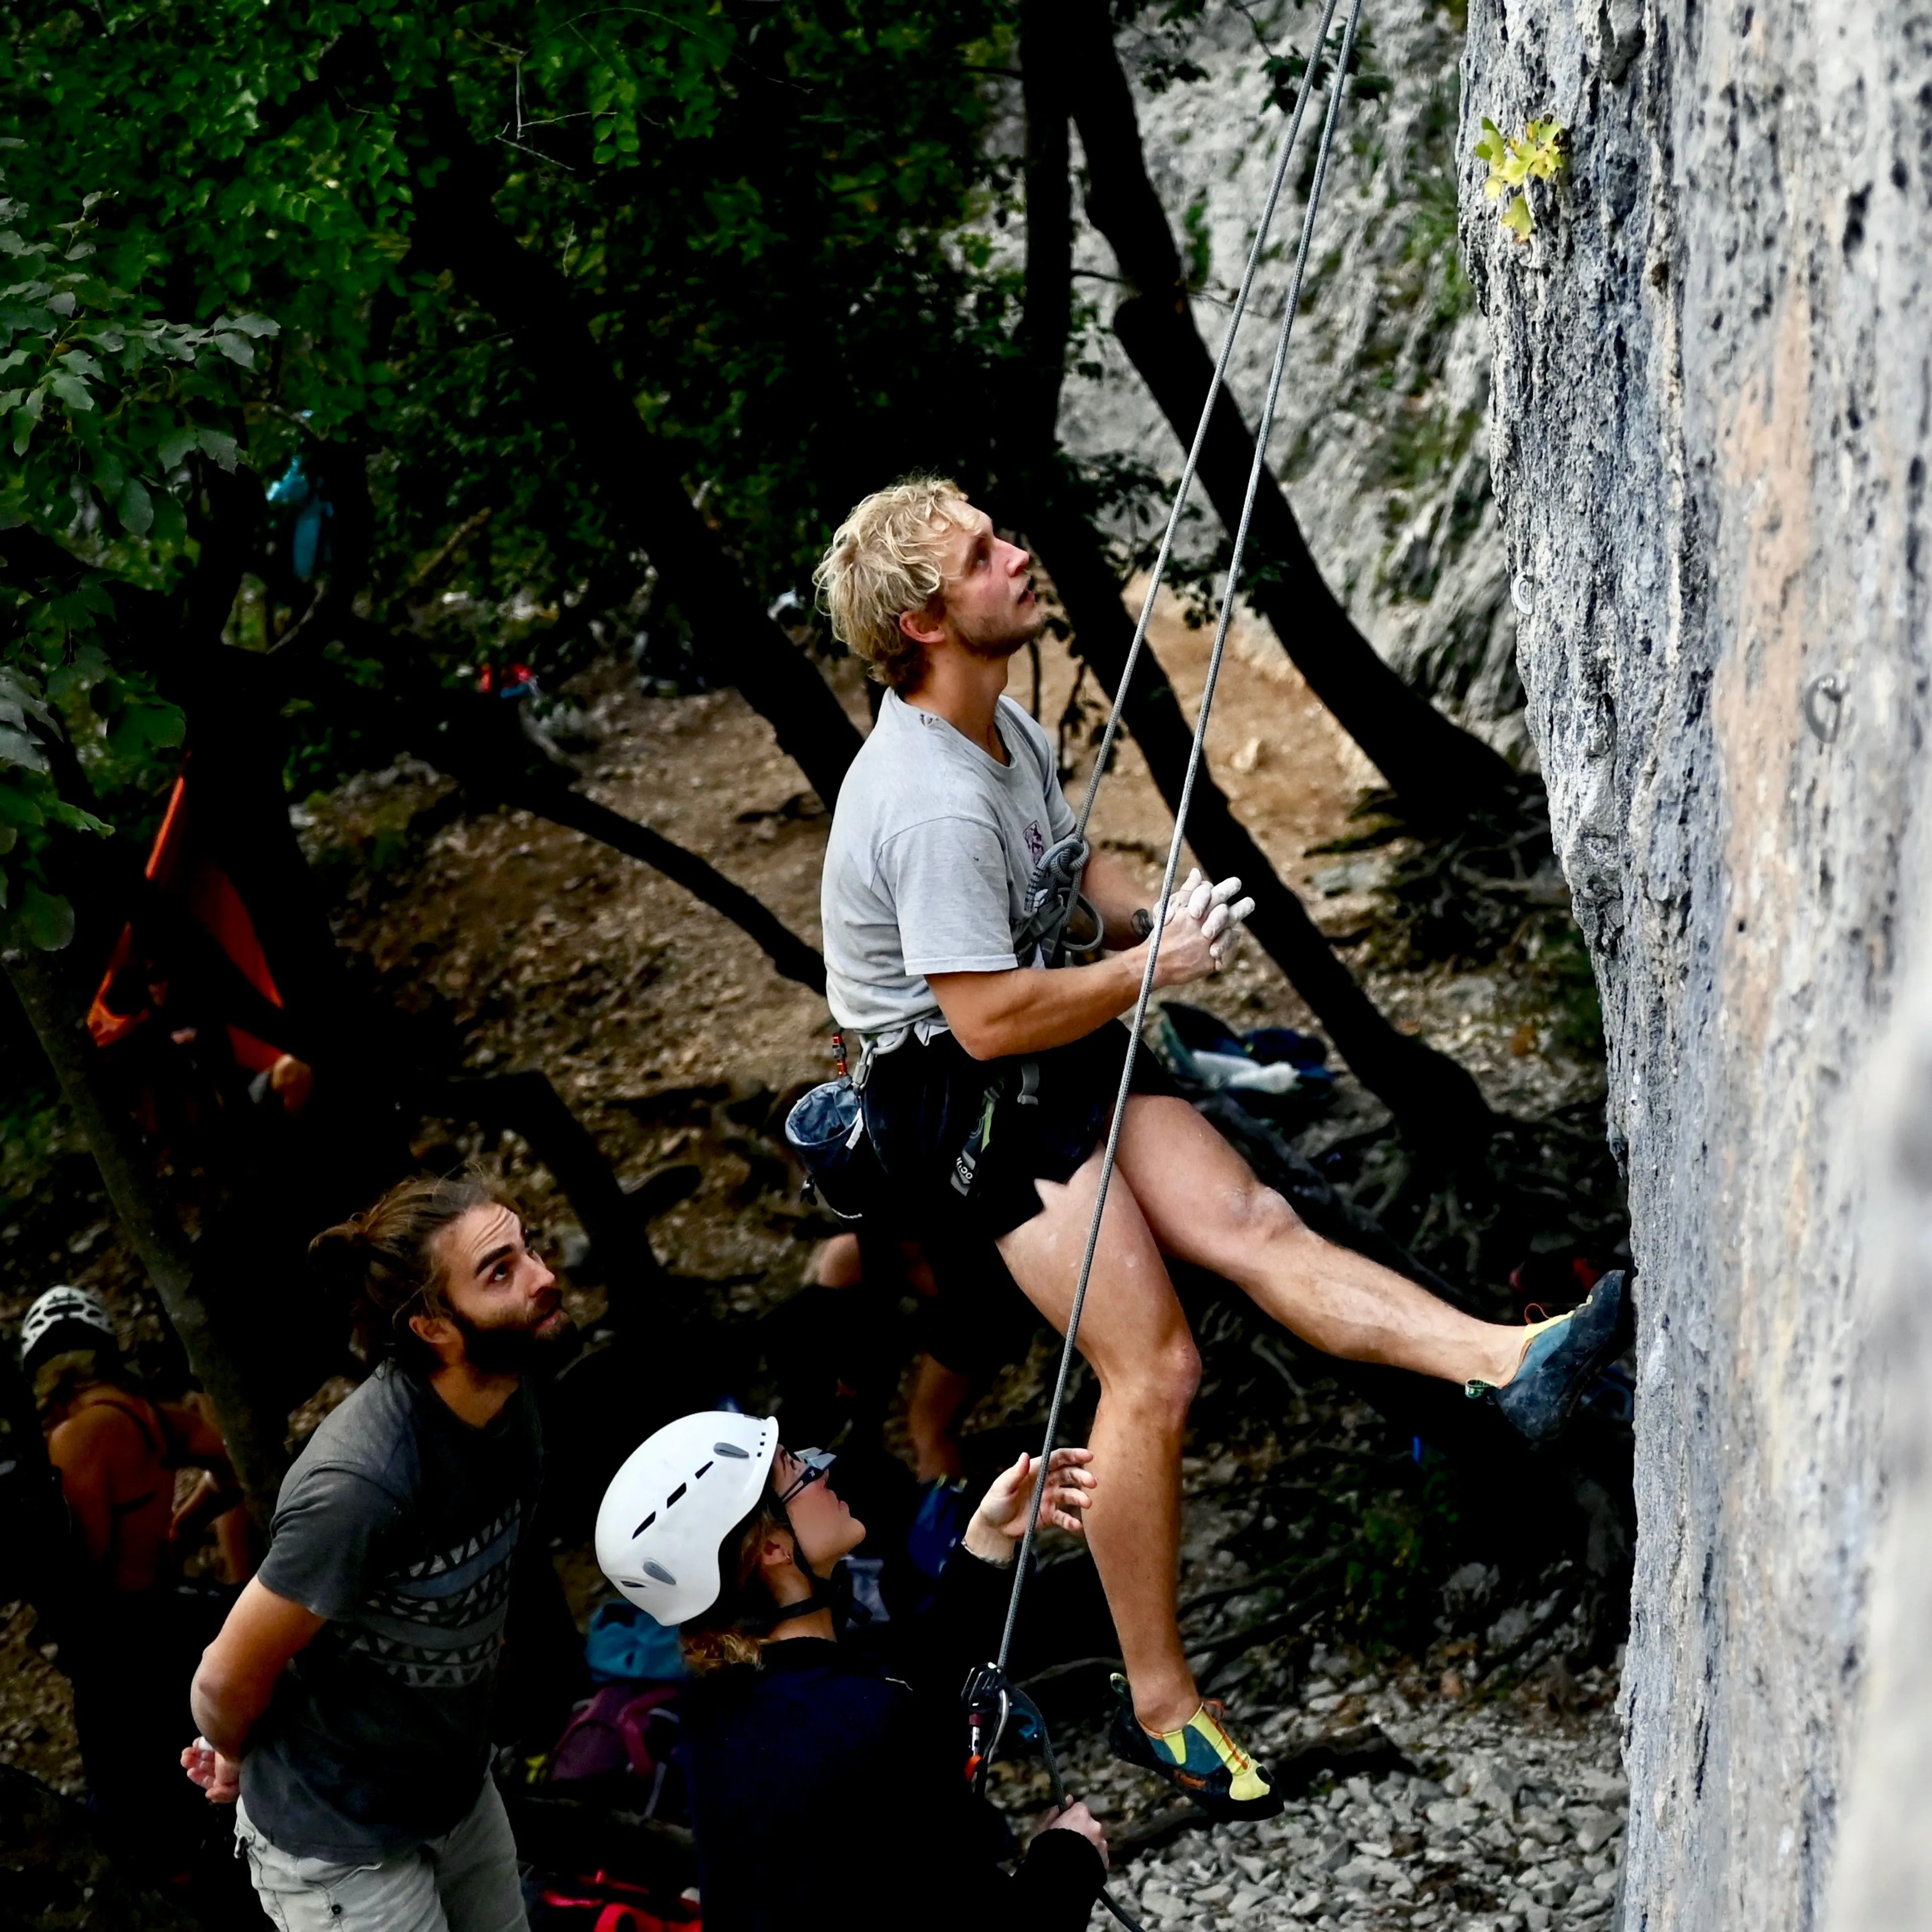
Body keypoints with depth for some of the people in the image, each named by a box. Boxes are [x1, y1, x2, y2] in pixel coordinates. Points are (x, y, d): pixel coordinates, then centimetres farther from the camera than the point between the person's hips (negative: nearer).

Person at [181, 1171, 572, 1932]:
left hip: (460, 1792, 7)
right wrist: (235, 1756, 0)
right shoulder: (360, 1482, -35)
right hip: (342, 1847, -7)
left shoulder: (510, 1391, -10)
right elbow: (229, 1676, -22)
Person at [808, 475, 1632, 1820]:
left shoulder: (1006, 727, 7)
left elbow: (1071, 863, 25)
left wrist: (1158, 915, 3)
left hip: (1060, 1052, 9)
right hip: (956, 1093, -9)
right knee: (1154, 1370, -13)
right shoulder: (933, 805, -25)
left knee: (1251, 1222, -12)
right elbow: (991, 1018, -26)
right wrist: (1155, 965, -14)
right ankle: (1159, 1702, -4)